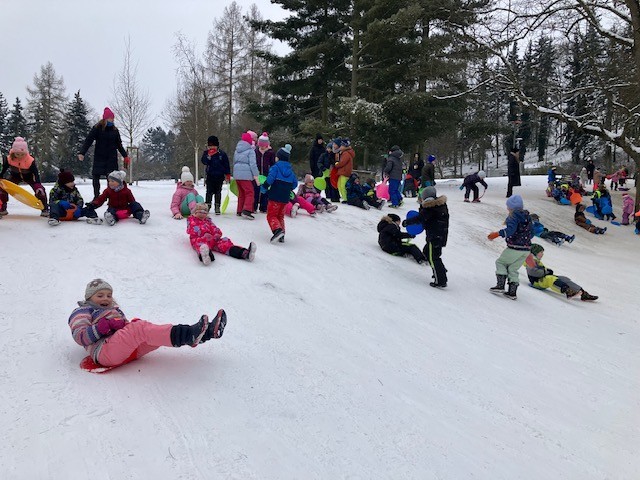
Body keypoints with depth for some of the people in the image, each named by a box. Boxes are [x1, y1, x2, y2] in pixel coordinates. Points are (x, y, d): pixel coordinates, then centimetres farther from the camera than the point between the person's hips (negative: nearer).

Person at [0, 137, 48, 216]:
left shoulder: (31, 161, -33)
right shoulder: (8, 159, -25)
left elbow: (36, 174, -32)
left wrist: (38, 187, -42)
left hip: (29, 176, -2)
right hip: (15, 175, 3)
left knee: (40, 190, -22)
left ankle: (45, 209, -6)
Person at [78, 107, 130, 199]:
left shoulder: (114, 130, 8)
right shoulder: (97, 128, -3)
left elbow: (119, 145, 15)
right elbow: (88, 141, -9)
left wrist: (125, 156, 10)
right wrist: (82, 153, -20)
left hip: (112, 158, 2)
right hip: (99, 157, -2)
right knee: (96, 177, -1)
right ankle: (96, 197, 7)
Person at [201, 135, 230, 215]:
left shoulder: (222, 153, 2)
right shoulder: (206, 153, 5)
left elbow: (226, 165, 5)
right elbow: (203, 161, -11)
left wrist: (228, 174, 1)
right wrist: (209, 155, -20)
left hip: (219, 176, 0)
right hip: (210, 176, 0)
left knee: (218, 192, 7)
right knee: (209, 191, 0)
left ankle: (217, 207, 13)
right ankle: (207, 206, 8)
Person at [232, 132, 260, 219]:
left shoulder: (237, 150, 17)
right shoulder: (250, 150, -7)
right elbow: (253, 164, -13)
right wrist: (256, 176, -12)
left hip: (236, 175, 8)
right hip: (245, 175, -8)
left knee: (241, 193, 17)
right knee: (249, 192, -6)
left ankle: (239, 211, 20)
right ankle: (246, 211, -20)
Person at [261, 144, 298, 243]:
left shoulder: (275, 167, -7)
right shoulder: (290, 170, 13)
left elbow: (270, 179, -19)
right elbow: (295, 183, 12)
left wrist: (264, 187, -5)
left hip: (275, 196, -6)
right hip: (285, 198, 6)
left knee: (271, 215, -2)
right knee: (280, 216, 18)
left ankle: (277, 230, -27)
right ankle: (281, 236, 12)